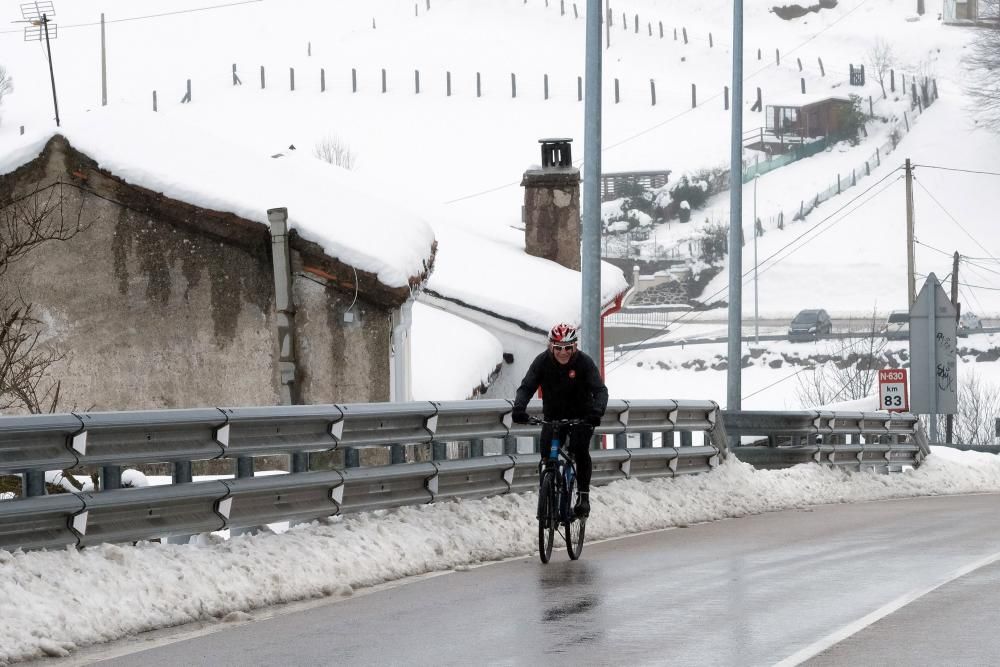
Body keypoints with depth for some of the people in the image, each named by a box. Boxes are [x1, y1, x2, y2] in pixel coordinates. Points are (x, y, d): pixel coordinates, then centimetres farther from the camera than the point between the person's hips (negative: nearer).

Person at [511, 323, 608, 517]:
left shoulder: (584, 362, -21)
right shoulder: (542, 361, -16)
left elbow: (600, 390, -28)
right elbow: (526, 387, -22)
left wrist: (597, 411, -48)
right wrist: (519, 408, -42)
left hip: (581, 415, -2)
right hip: (553, 415, 2)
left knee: (580, 450, -22)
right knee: (546, 451, -15)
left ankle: (584, 496, -11)